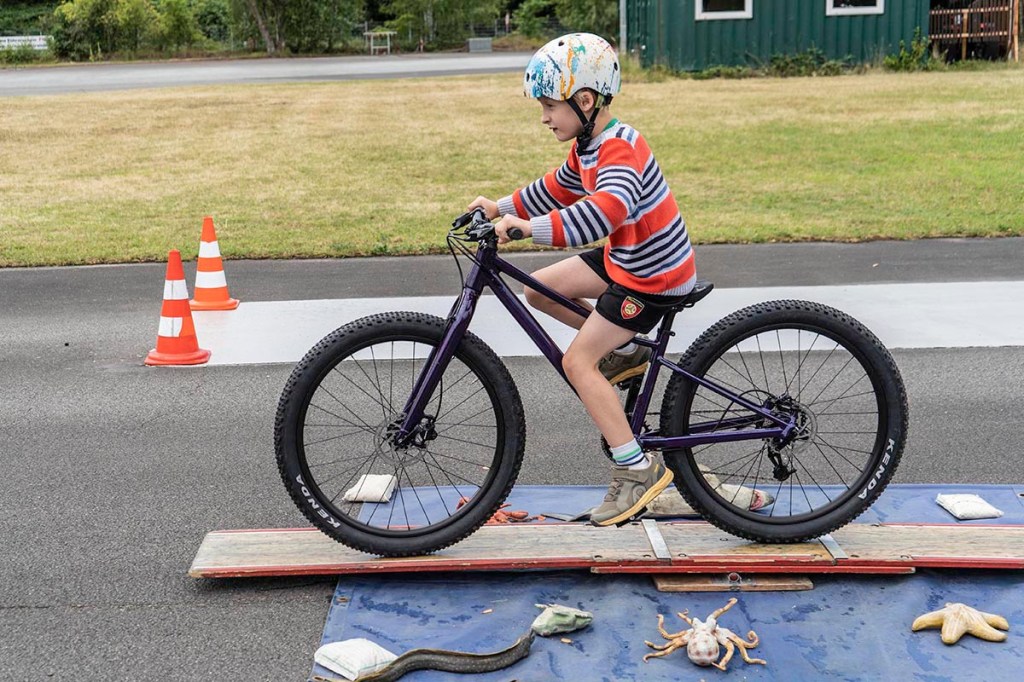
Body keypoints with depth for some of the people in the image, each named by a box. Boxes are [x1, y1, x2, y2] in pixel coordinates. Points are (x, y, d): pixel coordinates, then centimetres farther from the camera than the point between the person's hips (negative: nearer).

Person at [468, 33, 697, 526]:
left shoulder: (618, 151, -26)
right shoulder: (590, 146, 6)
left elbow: (608, 210, -44)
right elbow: (557, 190, 21)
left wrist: (527, 228, -47)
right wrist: (501, 207, 10)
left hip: (654, 275, -10)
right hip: (624, 258, 10)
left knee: (577, 362, -12)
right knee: (539, 288, 10)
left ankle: (638, 470, -7)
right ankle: (625, 352, 20)